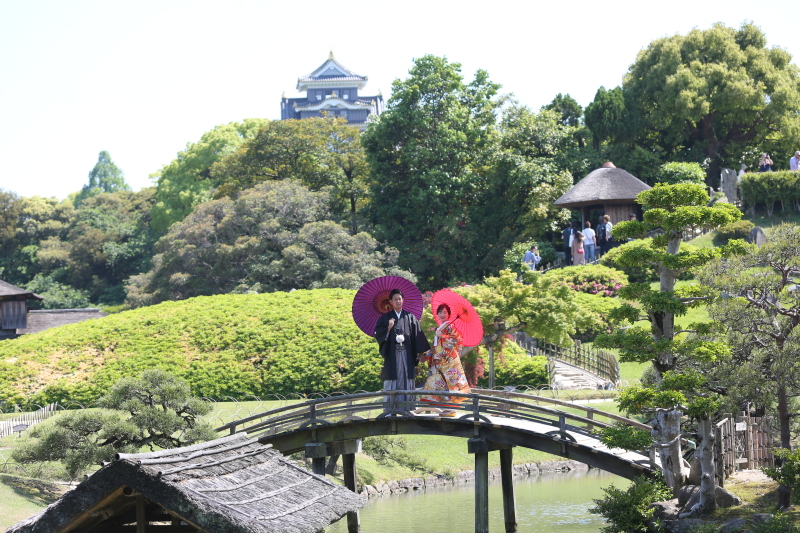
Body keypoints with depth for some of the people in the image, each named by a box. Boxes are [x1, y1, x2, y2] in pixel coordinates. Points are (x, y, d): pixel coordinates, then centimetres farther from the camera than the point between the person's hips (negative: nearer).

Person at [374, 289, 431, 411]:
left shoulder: (410, 317, 12)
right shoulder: (385, 318, 9)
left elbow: (418, 336, 8)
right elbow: (378, 333, 1)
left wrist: (421, 352, 0)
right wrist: (388, 328, -16)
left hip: (407, 354, 1)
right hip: (392, 354, -1)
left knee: (406, 382, -1)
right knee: (392, 384, -4)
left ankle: (406, 409, 2)